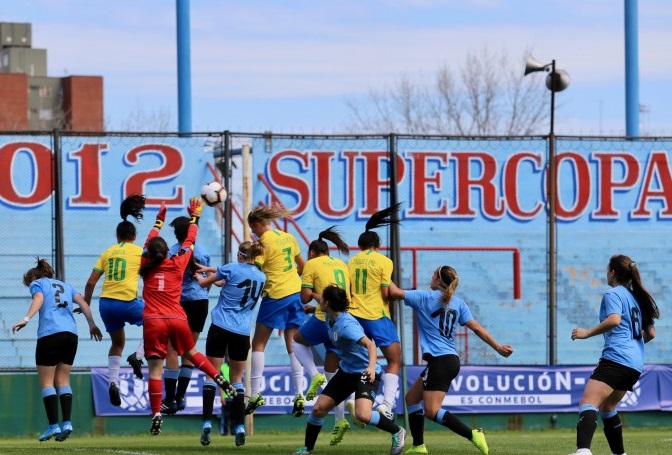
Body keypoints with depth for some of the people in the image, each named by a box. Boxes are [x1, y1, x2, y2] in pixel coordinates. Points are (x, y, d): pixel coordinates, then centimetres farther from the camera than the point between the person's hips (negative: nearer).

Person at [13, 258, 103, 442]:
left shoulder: (37, 283, 12)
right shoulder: (65, 286, 26)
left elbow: (38, 299, -9)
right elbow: (82, 302, 14)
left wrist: (26, 319, -20)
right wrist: (92, 325, 13)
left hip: (49, 333, -5)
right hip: (71, 334, 5)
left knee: (46, 382, -1)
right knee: (63, 380, 10)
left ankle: (53, 425, -10)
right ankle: (67, 422, -4)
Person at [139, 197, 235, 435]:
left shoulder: (147, 266, 5)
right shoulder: (177, 264, 5)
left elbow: (149, 241, 24)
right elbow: (190, 240, 19)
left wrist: (159, 220, 37)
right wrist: (194, 217, 33)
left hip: (153, 322, -2)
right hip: (178, 319, 2)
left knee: (155, 369, -5)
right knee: (191, 353, 26)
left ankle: (156, 414, -11)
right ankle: (221, 380, 13)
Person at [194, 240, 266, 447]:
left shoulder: (232, 269, -7)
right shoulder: (261, 277, 8)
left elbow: (204, 283, 6)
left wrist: (200, 276, 28)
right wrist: (210, 270, 26)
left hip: (220, 328, -3)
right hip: (242, 332, 4)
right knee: (237, 379, 11)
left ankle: (207, 422, -10)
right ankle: (239, 426, 1)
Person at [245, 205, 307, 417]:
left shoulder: (264, 242, -11)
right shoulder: (288, 238, 9)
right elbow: (301, 265, 18)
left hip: (275, 296, -6)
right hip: (295, 293, 7)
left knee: (258, 344, 4)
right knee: (293, 345, 8)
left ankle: (255, 394, -2)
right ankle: (299, 395, -1)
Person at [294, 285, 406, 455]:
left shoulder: (346, 325, -27)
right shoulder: (330, 319, 0)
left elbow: (370, 345, -38)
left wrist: (371, 367, -52)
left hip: (365, 373, -9)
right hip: (346, 371, 9)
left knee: (362, 415, -28)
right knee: (319, 408, 2)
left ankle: (397, 432, -3)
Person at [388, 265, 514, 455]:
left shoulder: (425, 297, -5)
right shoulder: (458, 303, 12)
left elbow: (395, 293, -8)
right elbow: (476, 328, 7)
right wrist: (498, 347, 10)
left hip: (439, 361, -9)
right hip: (451, 359, 9)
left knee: (432, 411, -11)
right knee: (411, 398, 18)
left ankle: (473, 434, -23)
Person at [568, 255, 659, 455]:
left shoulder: (613, 294, -1)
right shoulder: (637, 297, 23)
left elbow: (614, 319, -20)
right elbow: (651, 333, 26)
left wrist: (587, 333, -12)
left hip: (616, 357, -9)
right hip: (635, 363, 9)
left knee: (588, 403, -24)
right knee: (606, 407, 27)